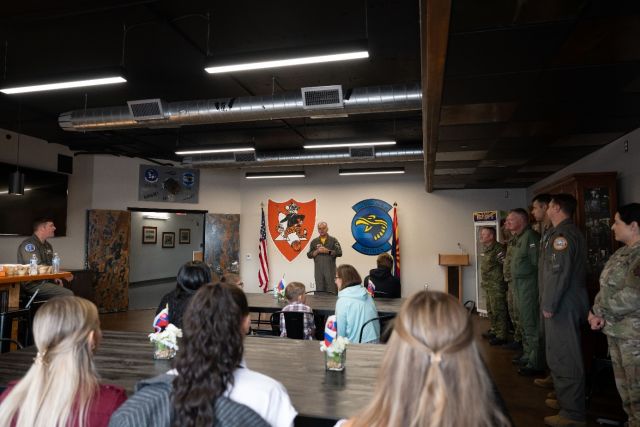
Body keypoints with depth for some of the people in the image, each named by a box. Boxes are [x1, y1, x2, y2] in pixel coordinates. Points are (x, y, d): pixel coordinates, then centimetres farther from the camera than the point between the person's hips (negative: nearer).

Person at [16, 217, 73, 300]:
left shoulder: (48, 246, 17)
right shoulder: (29, 244, -11)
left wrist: (55, 277, 6)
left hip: (45, 282, 9)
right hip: (32, 285, -9)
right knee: (68, 294, -22)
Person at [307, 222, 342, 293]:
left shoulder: (333, 240, 5)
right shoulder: (314, 242, 12)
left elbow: (339, 253, -3)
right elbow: (309, 255, 8)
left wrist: (327, 251, -11)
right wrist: (317, 251, -9)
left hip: (330, 270, -2)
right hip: (318, 270, 2)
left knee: (332, 291, -4)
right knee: (319, 291, 3)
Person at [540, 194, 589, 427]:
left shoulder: (562, 234, -15)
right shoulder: (570, 232, 16)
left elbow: (559, 273, -22)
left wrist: (549, 304, -17)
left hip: (563, 305, -10)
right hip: (569, 302, 10)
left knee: (564, 357, -4)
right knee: (564, 355, 19)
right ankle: (566, 399, 31)